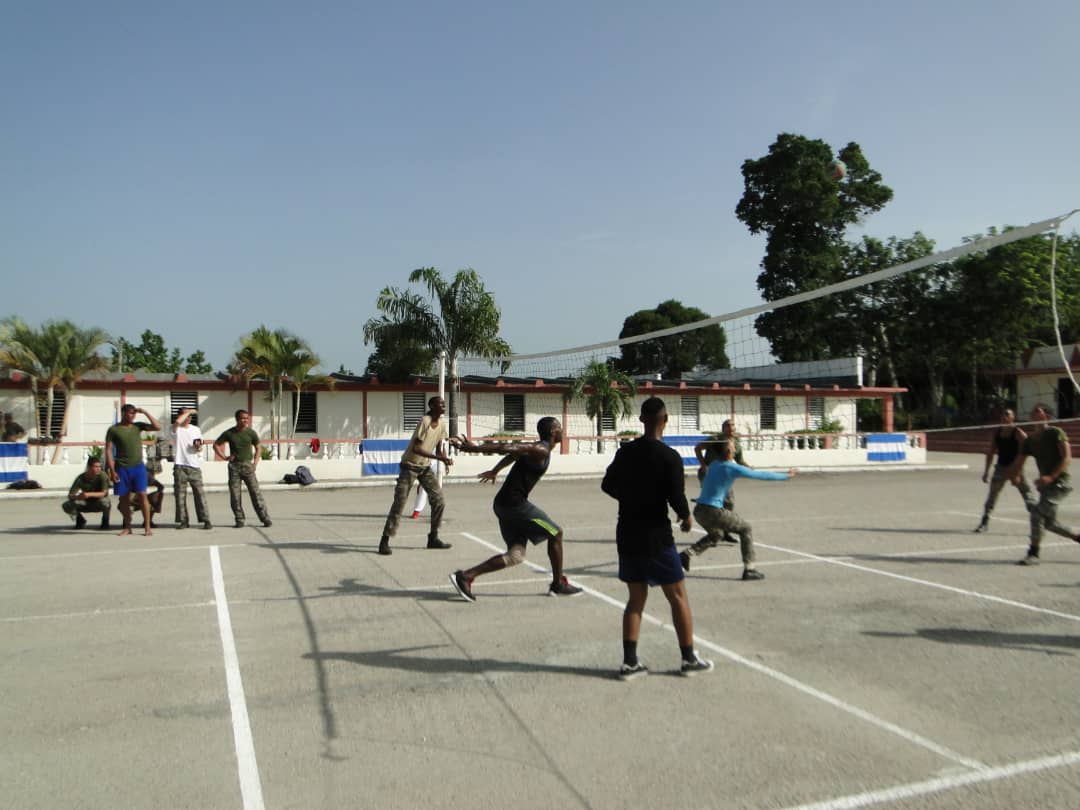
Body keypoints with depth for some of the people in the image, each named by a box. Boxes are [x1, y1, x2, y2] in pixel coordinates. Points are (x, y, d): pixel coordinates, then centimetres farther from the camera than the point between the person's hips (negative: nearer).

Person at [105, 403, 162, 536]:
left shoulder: (138, 426, 7)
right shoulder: (113, 430, -1)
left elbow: (158, 427, -1)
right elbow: (109, 450, -3)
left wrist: (145, 413, -5)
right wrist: (112, 471, -9)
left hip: (138, 466, 1)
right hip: (122, 468, -1)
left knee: (142, 495, -6)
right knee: (124, 498, 6)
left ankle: (147, 527, -4)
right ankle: (127, 527, 16)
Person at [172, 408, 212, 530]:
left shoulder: (196, 429, 14)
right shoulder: (176, 429, 1)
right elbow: (178, 421, -24)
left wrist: (199, 447, -3)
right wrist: (188, 411, -11)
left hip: (195, 466, 2)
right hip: (180, 466, -2)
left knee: (199, 493, -1)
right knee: (180, 494, 1)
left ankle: (206, 520, -1)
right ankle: (183, 521, 9)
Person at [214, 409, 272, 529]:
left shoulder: (251, 433, 2)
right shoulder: (229, 433, 1)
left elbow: (258, 449, 11)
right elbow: (216, 444, 11)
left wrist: (255, 463, 0)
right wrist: (224, 457, -1)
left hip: (247, 465, -1)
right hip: (234, 466, 1)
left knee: (255, 492, -6)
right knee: (235, 495, 1)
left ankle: (265, 518, -4)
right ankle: (239, 520, 11)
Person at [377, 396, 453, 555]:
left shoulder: (441, 424, -1)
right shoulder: (425, 421, -23)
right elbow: (416, 448, -27)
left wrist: (446, 459, -13)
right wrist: (440, 458, -31)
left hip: (425, 467, 7)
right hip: (409, 466, -7)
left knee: (439, 500, 3)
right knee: (399, 503, -8)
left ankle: (433, 538, 14)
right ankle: (385, 541, -1)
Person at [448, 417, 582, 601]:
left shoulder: (536, 449, 16)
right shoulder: (541, 451, -14)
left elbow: (511, 454, 32)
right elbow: (507, 449, -22)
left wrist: (495, 471, 47)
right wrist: (473, 448, -27)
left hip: (505, 504, 10)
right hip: (514, 503, -10)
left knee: (515, 556, 8)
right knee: (555, 533, 3)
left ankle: (466, 576, 2)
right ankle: (558, 585, 15)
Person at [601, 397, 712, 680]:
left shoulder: (624, 452, 3)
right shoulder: (669, 457, -14)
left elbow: (608, 485, 13)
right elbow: (677, 498, -18)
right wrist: (686, 517, 2)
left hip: (627, 535, 5)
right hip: (656, 536, -5)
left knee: (636, 599, 14)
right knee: (678, 596, 10)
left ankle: (630, 662, 12)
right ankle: (689, 659, 18)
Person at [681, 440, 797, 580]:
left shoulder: (713, 465, 12)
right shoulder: (733, 468, -9)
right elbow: (761, 475, -2)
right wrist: (786, 476, 11)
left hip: (699, 510, 7)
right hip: (714, 512, -7)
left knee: (715, 534, 32)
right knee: (746, 529, 10)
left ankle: (687, 554, 15)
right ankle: (749, 569, 7)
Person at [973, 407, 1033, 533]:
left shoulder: (1019, 433, -9)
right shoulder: (996, 433, 6)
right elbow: (991, 452, 12)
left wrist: (1017, 473, -21)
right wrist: (986, 471, 9)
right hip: (1001, 468, 5)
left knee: (1028, 496, -5)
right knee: (992, 496, 6)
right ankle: (984, 523, 13)